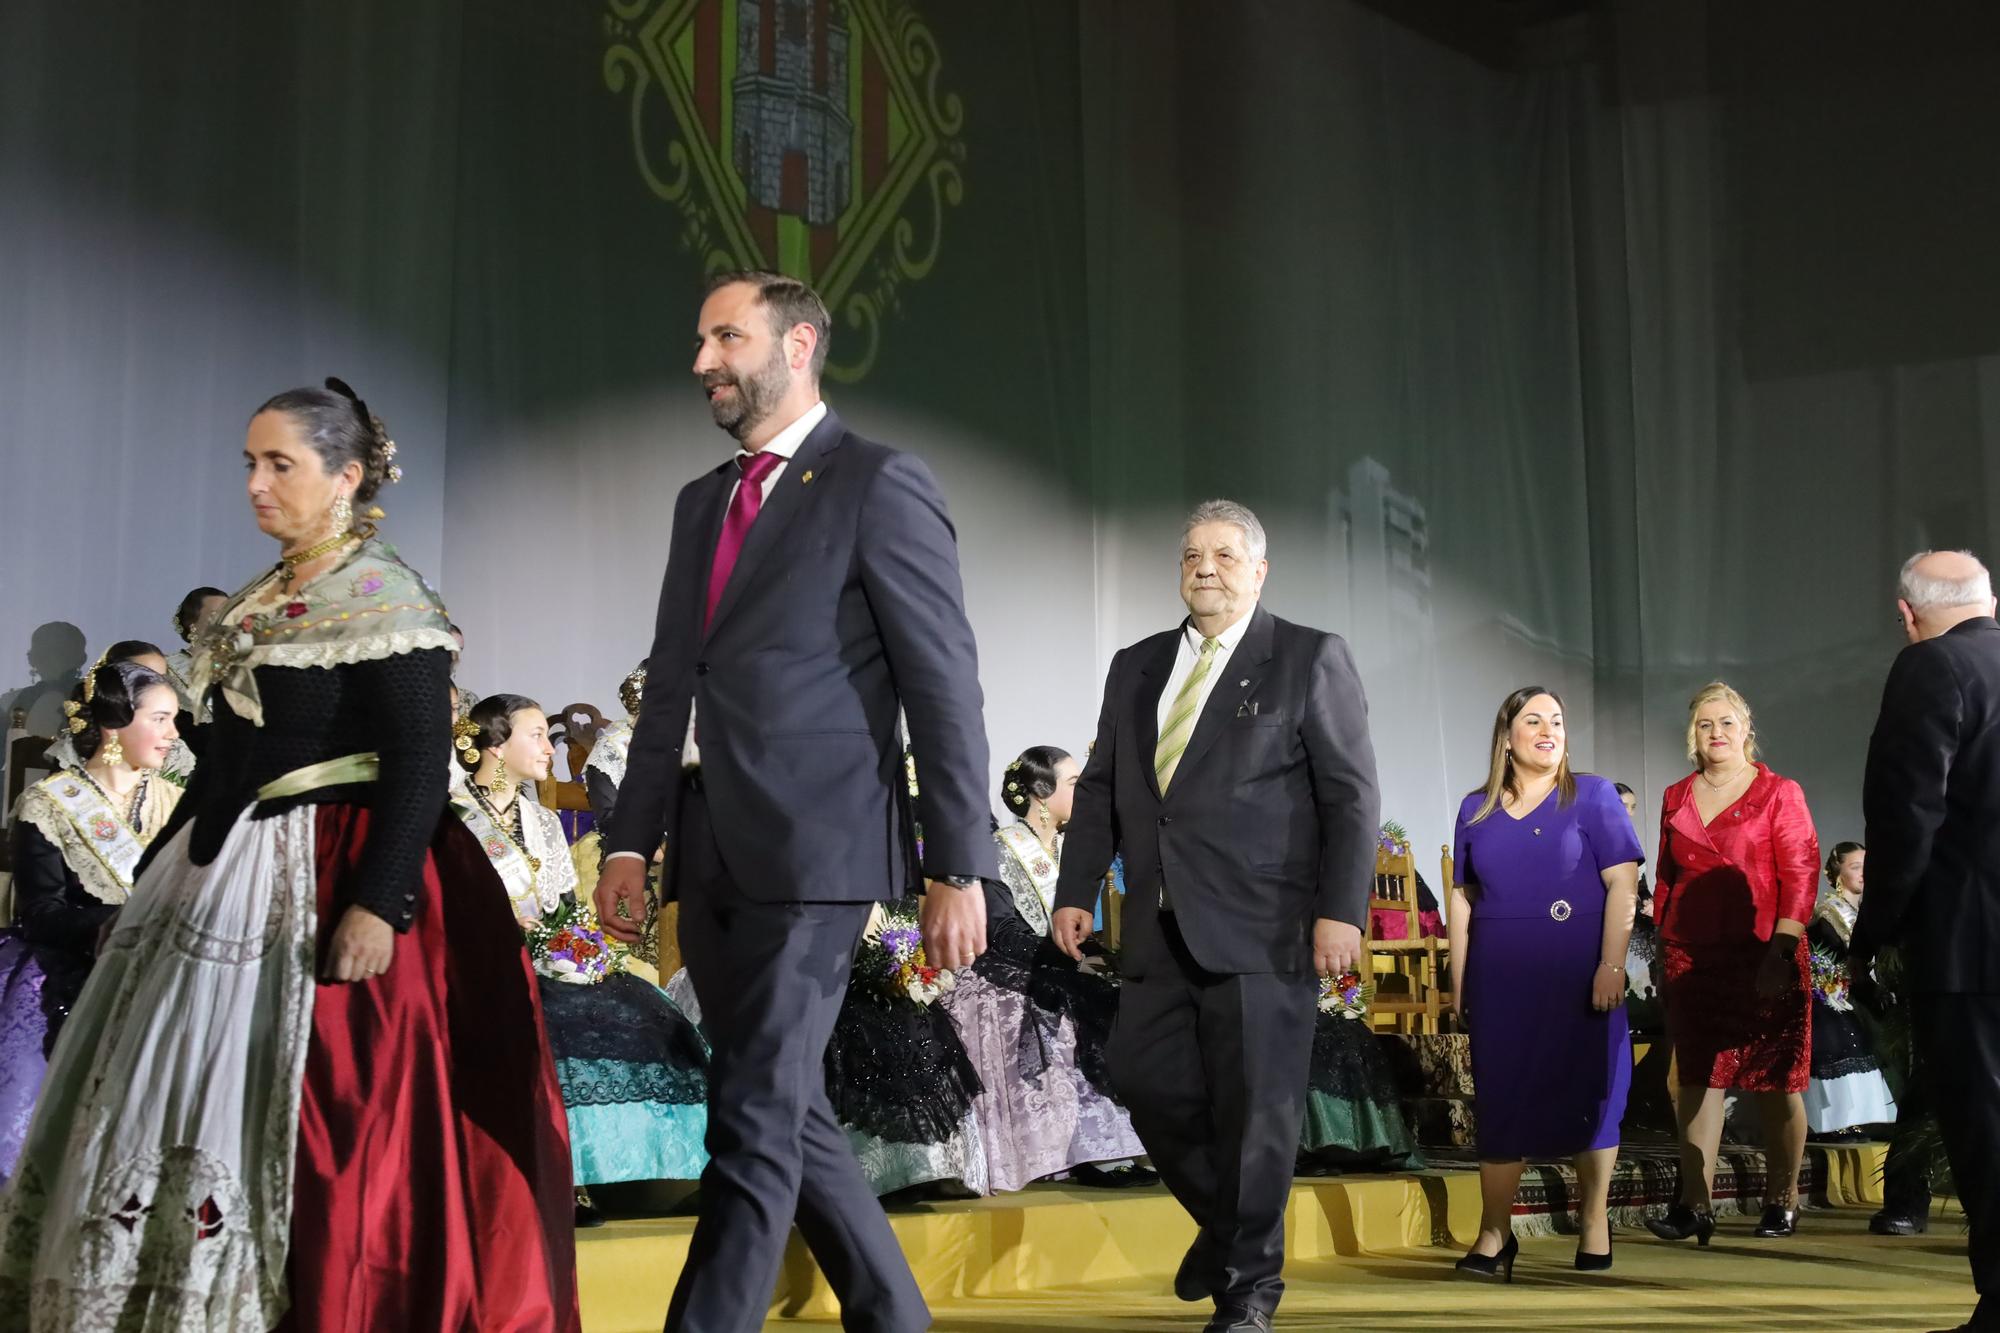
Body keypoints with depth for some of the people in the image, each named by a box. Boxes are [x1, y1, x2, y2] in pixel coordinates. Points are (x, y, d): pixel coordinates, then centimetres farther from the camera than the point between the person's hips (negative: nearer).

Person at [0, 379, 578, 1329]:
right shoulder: (259, 604, 14)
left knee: (307, 1123, -5)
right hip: (224, 877, 9)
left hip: (325, 889, -9)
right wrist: (156, 872, 20)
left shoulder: (386, 602, -11)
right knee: (188, 1095, 12)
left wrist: (378, 903, -26)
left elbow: (419, 766, -17)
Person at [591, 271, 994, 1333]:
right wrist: (631, 841, 11)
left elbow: (945, 687, -8)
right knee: (786, 1112, 13)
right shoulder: (702, 503, 18)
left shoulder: (878, 485, -4)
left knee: (754, 1118, -9)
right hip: (711, 854, 8)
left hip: (812, 847, -8)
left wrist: (959, 868, -11)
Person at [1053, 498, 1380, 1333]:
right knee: (1146, 1081, 3)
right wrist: (1076, 892, 7)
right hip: (1159, 929, 5)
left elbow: (1351, 796, -3)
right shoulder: (1136, 667, 17)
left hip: (1261, 928, -5)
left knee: (1255, 1106, -2)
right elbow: (1100, 790, 17)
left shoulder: (1310, 660, 2)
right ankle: (1223, 1221, 28)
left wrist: (1341, 910, -12)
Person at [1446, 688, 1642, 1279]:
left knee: (1586, 1092, 1)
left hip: (1578, 975, -2)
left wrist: (1611, 966, -14)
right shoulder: (1476, 809, 11)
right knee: (1501, 1097, 1)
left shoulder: (1592, 796, 2)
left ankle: (1593, 1225, 11)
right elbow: (1462, 898, 13)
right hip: (1500, 979, 3)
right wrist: (1459, 981, 8)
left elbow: (1622, 885, -5)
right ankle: (1494, 1235, 4)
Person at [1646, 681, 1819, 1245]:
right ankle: (1694, 1207, -1)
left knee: (1776, 1083, 1)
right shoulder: (1676, 798, 14)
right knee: (1697, 1079, 0)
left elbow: (1800, 875, -6)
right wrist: (1664, 953, 12)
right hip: (1692, 960, 4)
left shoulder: (1779, 793, 0)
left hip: (1764, 959, -4)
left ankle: (1781, 1203, 10)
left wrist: (1781, 951, -14)